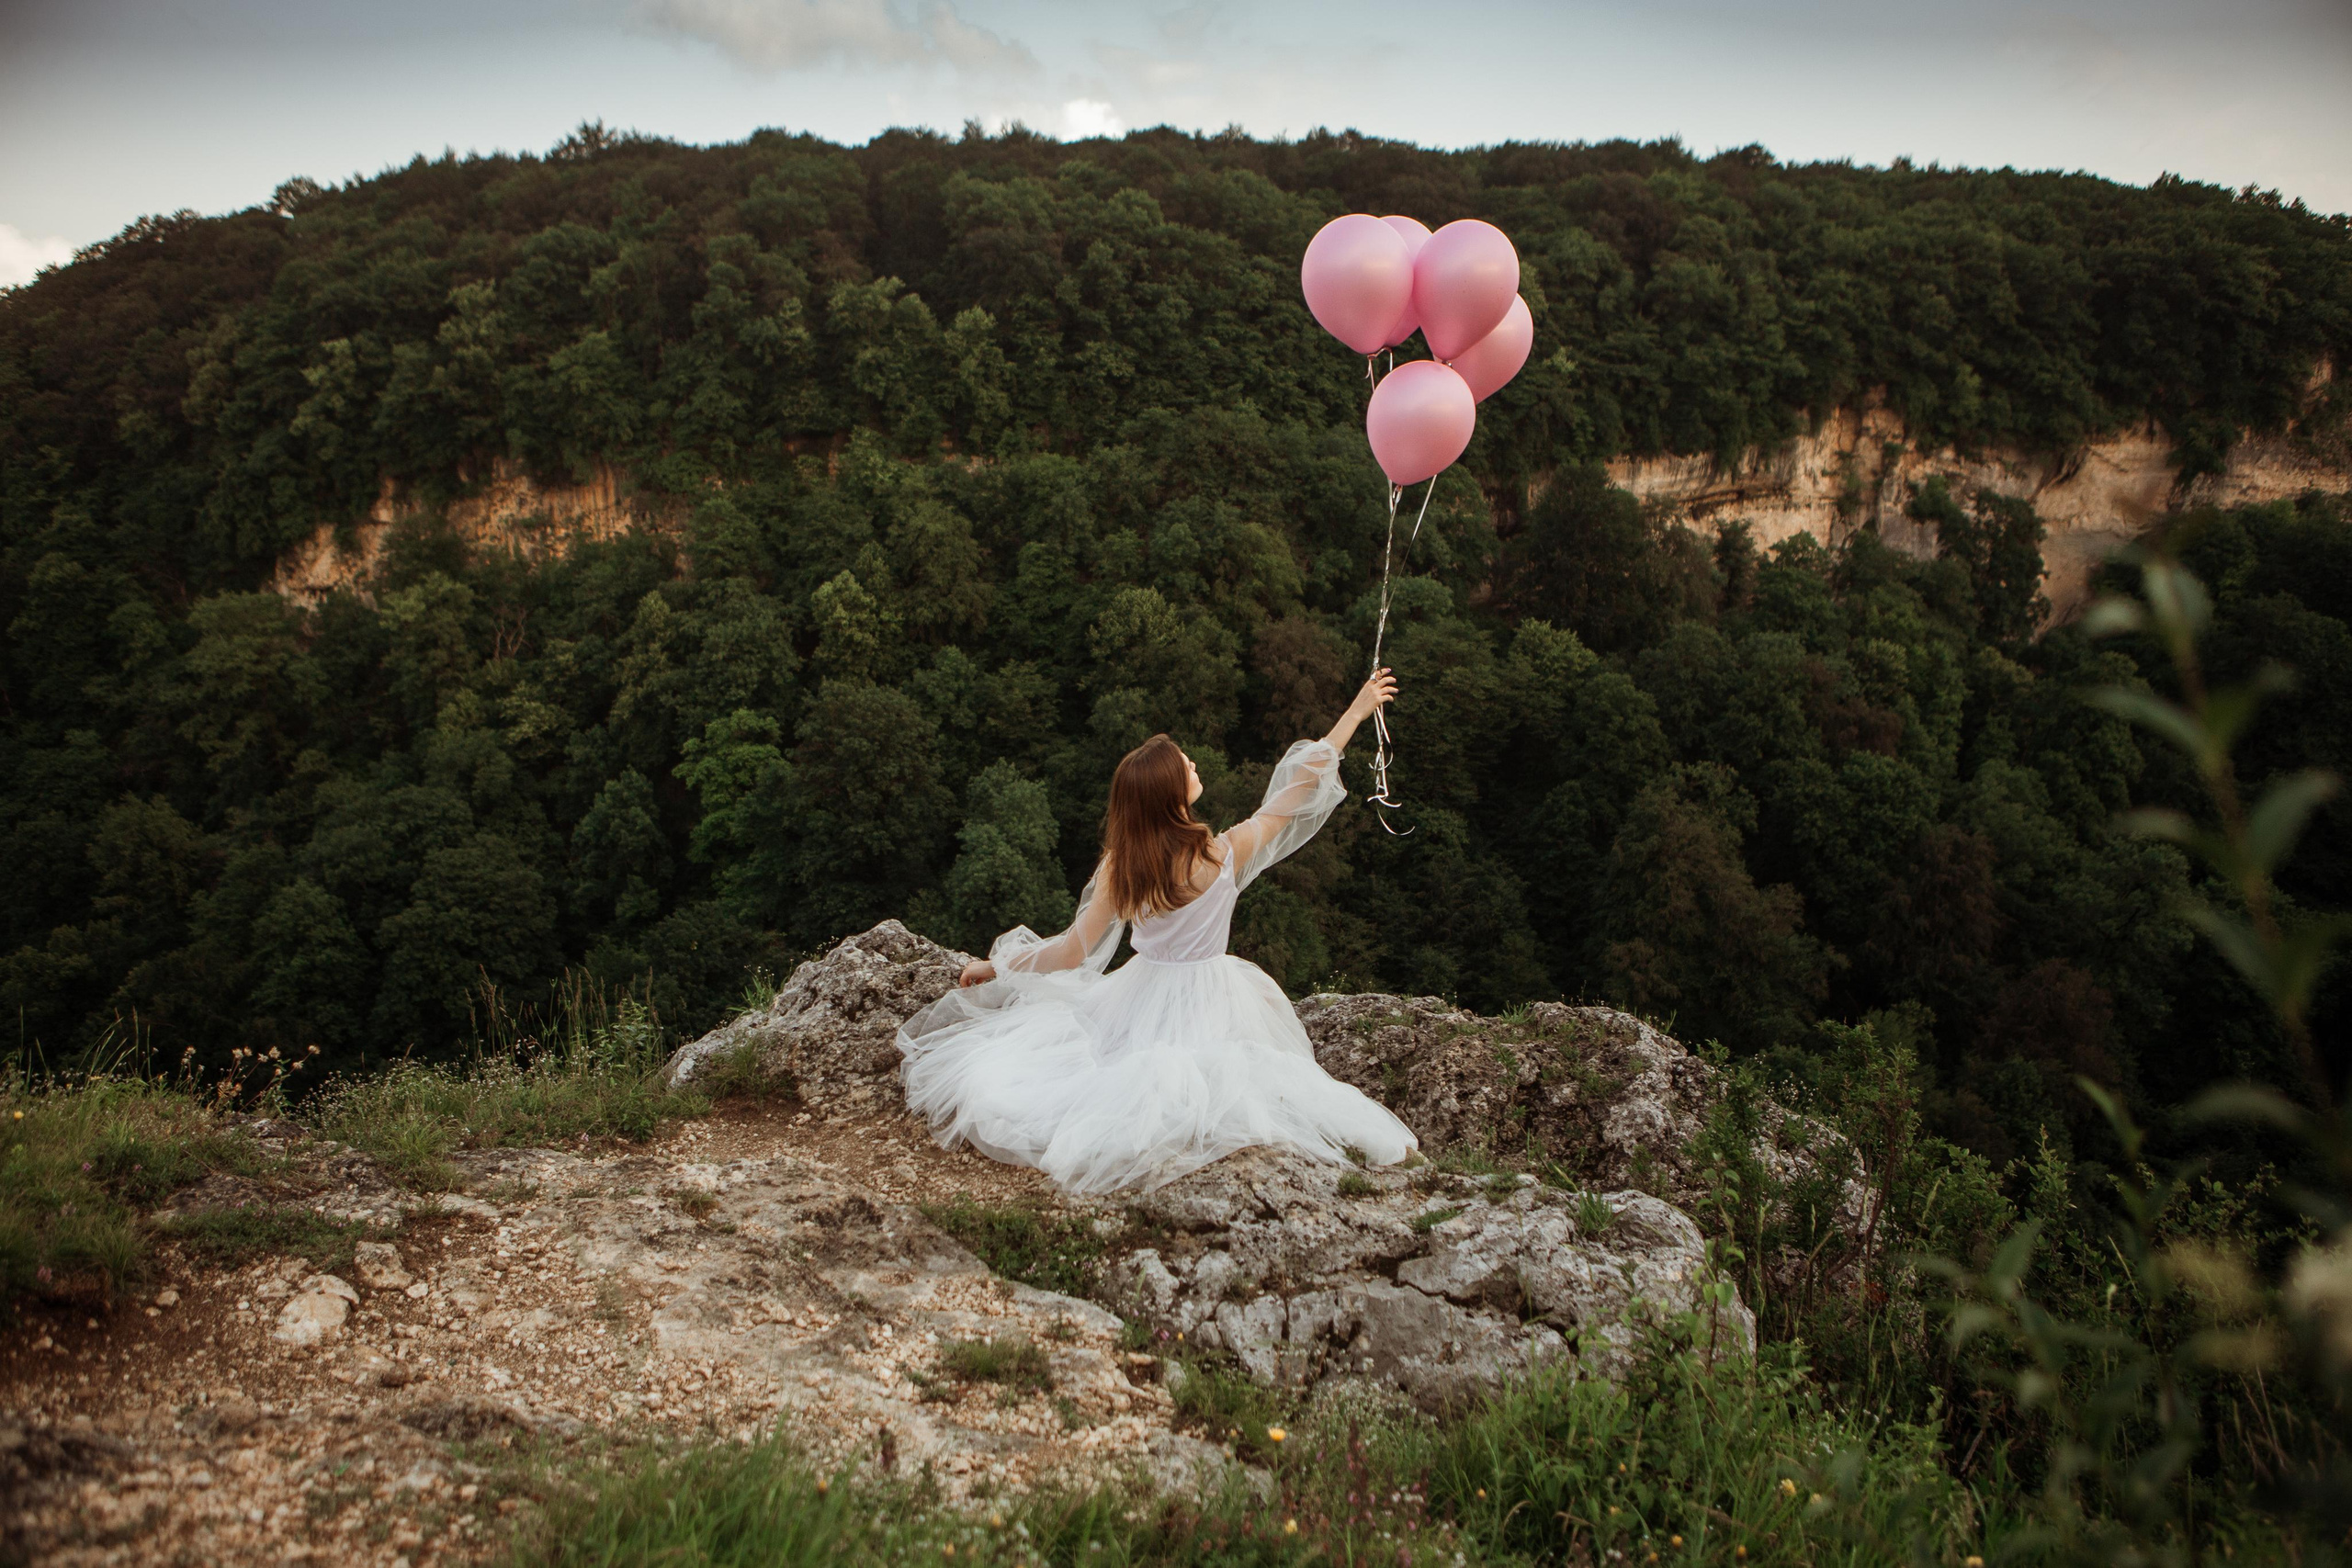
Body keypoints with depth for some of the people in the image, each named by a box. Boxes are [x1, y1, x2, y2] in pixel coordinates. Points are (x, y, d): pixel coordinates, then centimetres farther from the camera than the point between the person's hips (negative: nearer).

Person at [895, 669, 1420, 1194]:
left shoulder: (1119, 864, -13)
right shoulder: (1224, 853, -18)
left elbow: (1073, 954, -8)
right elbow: (1297, 789, -9)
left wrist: (996, 968, 7)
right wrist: (1357, 711, -2)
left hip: (1142, 997, 3)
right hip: (1206, 1004, -2)